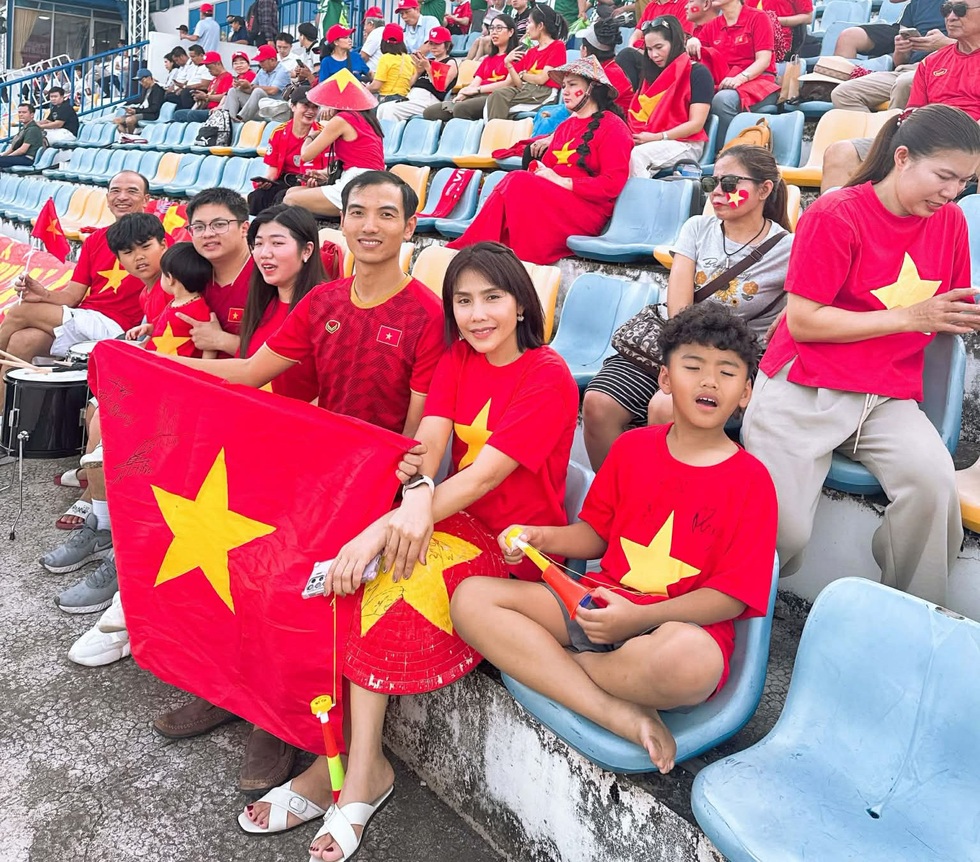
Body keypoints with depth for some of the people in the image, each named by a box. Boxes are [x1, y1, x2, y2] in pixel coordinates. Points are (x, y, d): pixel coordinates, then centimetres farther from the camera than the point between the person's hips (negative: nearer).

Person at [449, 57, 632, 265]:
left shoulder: (612, 127, 2)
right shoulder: (565, 126, 25)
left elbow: (613, 184, -9)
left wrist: (562, 181, -13)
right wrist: (540, 172, -3)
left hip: (586, 211, -6)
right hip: (551, 201, 6)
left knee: (517, 182, -28)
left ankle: (468, 248, -27)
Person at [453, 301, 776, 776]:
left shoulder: (751, 482, -4)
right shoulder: (632, 447, 10)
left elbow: (731, 594, -9)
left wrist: (638, 617, -21)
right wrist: (540, 537, -4)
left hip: (682, 623, -4)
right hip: (598, 603, 5)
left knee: (692, 661, -42)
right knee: (471, 597, -14)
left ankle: (550, 661, -13)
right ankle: (620, 715, -24)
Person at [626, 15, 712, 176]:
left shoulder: (698, 73, -1)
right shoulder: (653, 73, 20)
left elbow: (696, 124, -9)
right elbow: (638, 113, 16)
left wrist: (656, 137, -17)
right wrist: (635, 134, -8)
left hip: (685, 144, -5)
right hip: (649, 141, 5)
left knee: (636, 156, -35)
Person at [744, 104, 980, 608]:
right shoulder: (837, 215, -8)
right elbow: (802, 321, -13)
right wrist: (908, 317, -13)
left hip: (889, 396, 5)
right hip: (805, 389, -4)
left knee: (934, 484, -25)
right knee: (785, 531, -15)